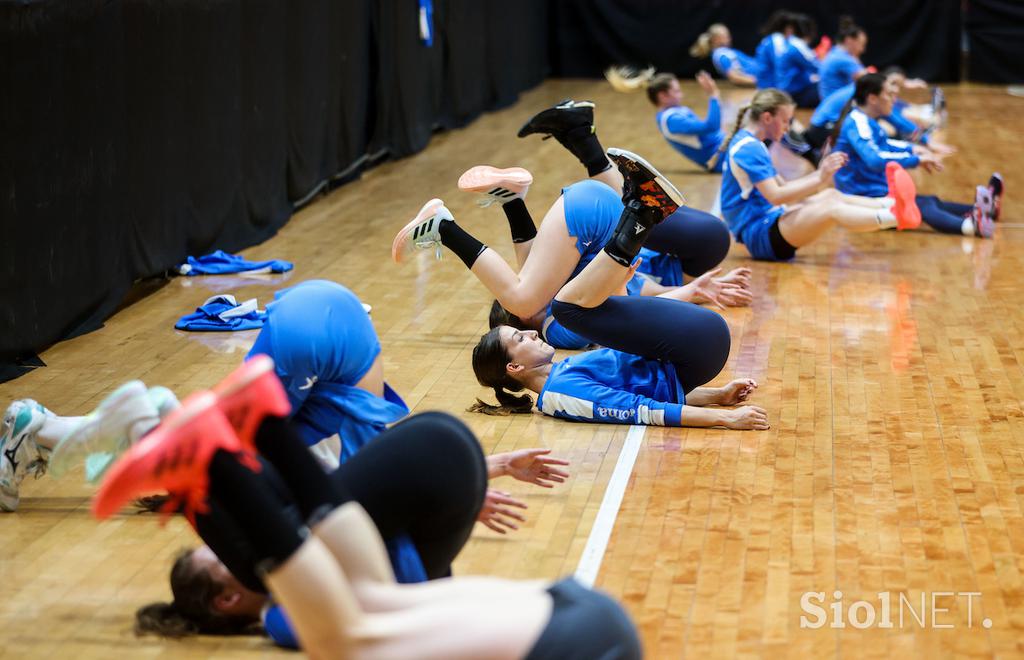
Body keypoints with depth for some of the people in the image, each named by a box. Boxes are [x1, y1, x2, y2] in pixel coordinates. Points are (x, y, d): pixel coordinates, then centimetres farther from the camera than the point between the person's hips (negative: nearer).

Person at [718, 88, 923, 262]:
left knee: (831, 195, 3)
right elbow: (776, 196, -22)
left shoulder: (753, 145, 18)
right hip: (760, 236, -10)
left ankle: (892, 204, -10)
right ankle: (896, 217, -35)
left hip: (769, 224, 10)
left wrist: (820, 174, 5)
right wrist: (819, 179, -22)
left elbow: (782, 187, 17)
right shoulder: (747, 148, -15)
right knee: (831, 208, -25)